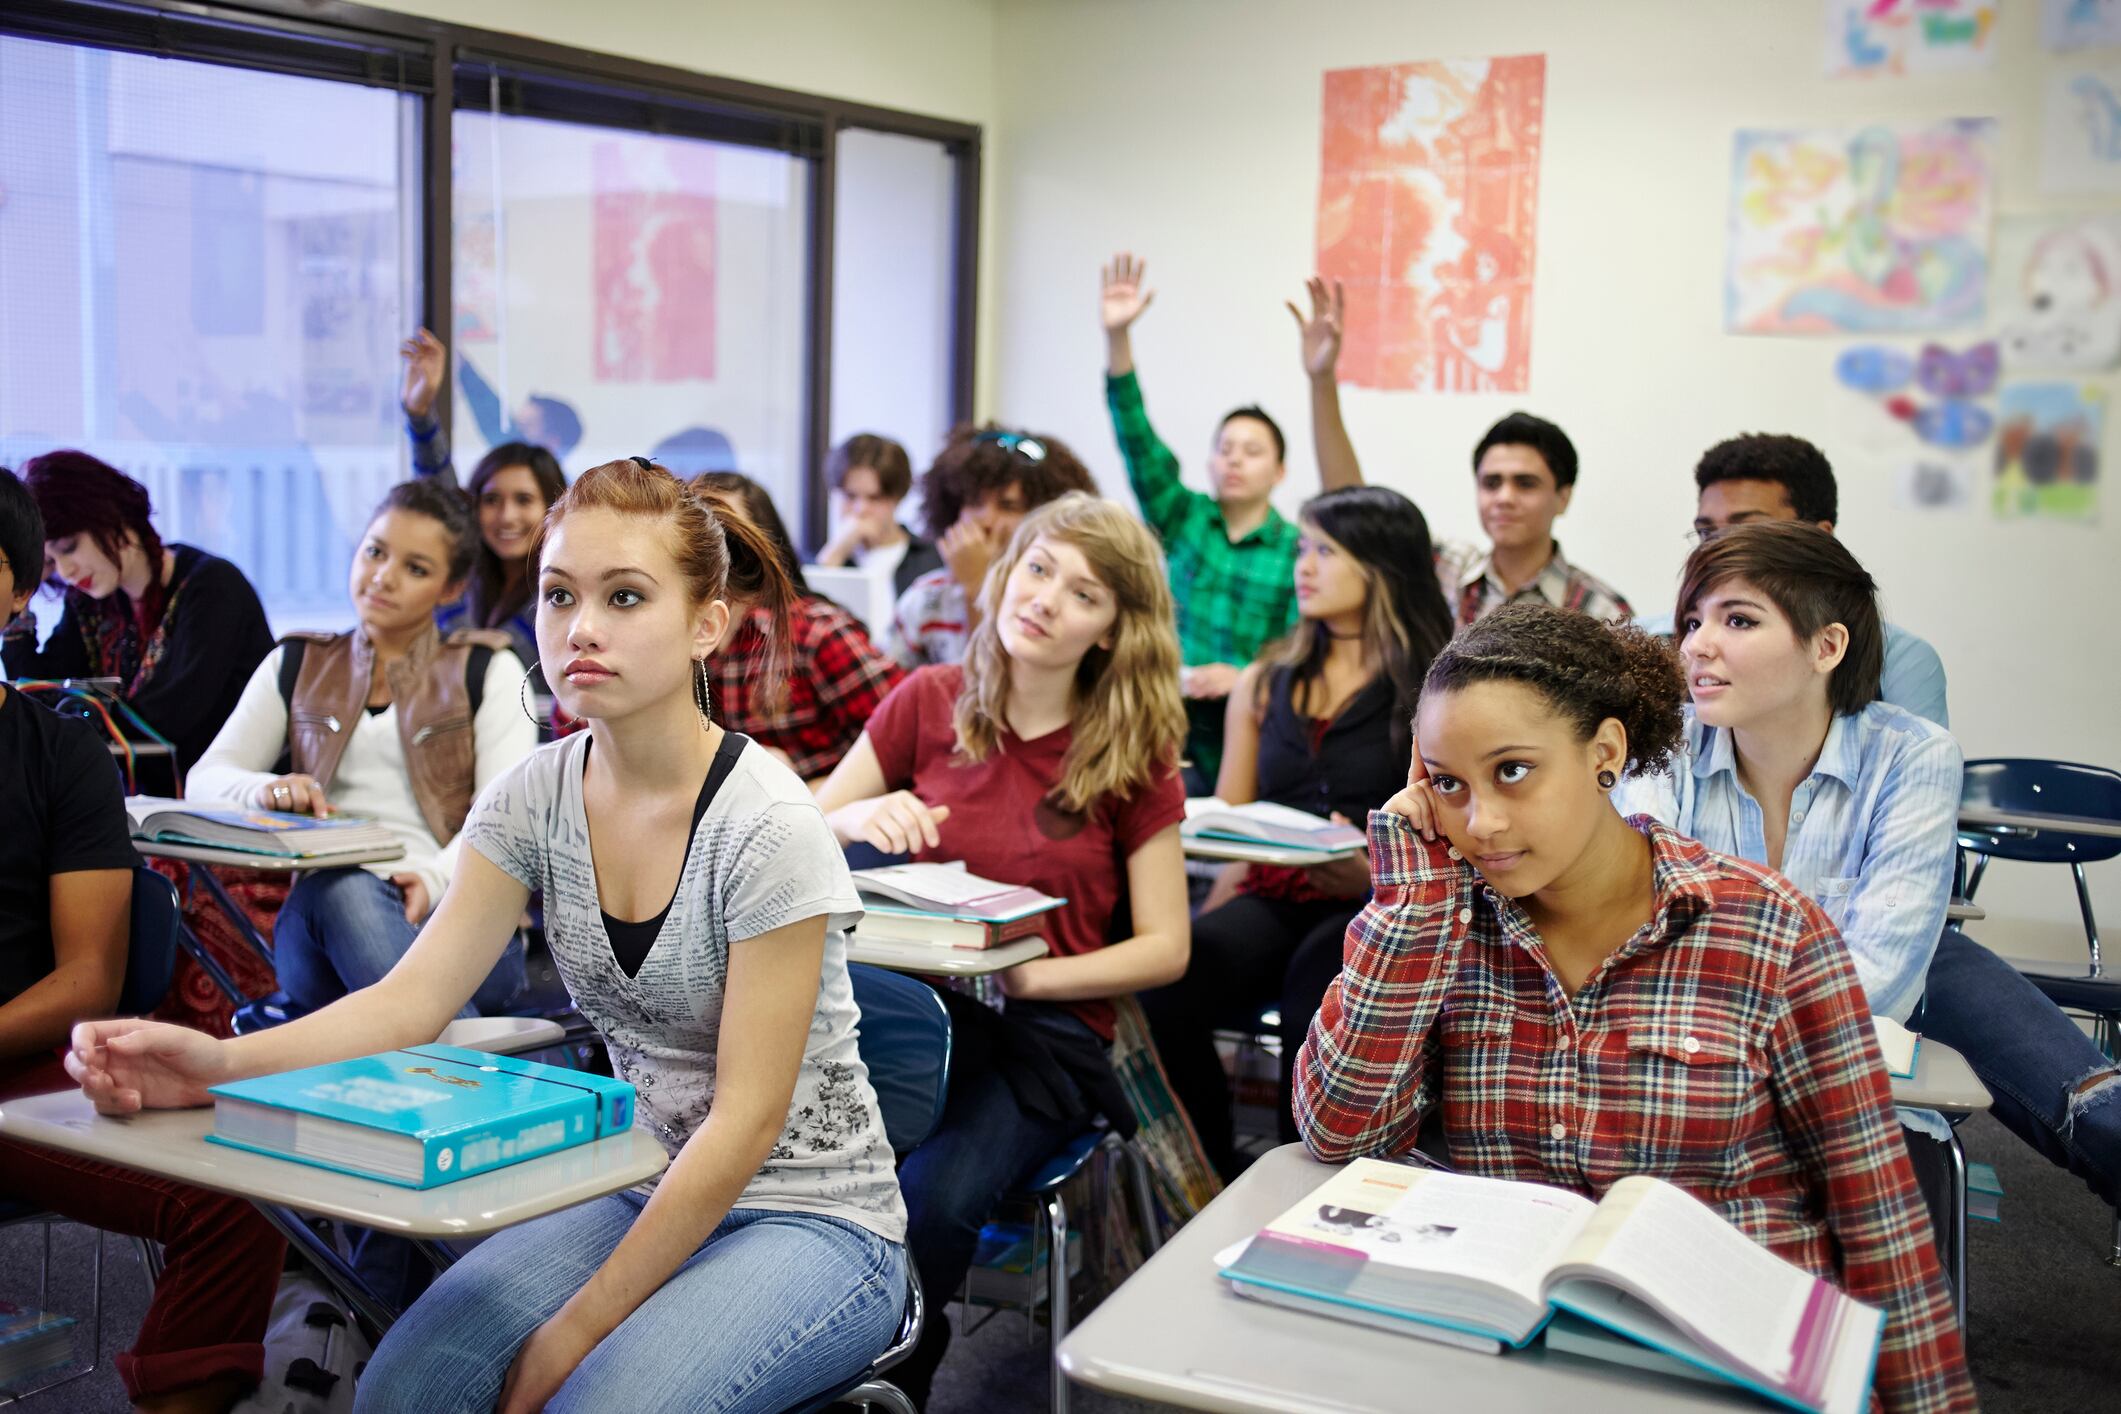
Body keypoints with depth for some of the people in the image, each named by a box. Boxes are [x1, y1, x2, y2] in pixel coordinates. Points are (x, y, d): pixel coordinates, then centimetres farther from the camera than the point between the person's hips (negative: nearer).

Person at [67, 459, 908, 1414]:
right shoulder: (536, 798, -2)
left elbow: (747, 1119, -18)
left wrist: (574, 1332, -18)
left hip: (808, 1219, -5)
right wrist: (214, 1062, -26)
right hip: (642, 1192, 5)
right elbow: (414, 1000, -8)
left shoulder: (767, 826, -20)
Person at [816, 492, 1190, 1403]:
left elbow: (1163, 948, 1)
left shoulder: (1133, 755, 2)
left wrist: (1029, 975, -12)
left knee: (933, 1202, -30)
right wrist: (858, 819, -15)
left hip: (1047, 1029, -1)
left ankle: (891, 1382, -3)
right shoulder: (928, 703, 5)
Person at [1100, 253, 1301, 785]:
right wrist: (1117, 337, -15)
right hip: (1163, 716, 1)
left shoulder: (1296, 551, 3)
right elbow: (1137, 440, -4)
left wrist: (1247, 676, -20)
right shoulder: (1182, 517, 8)